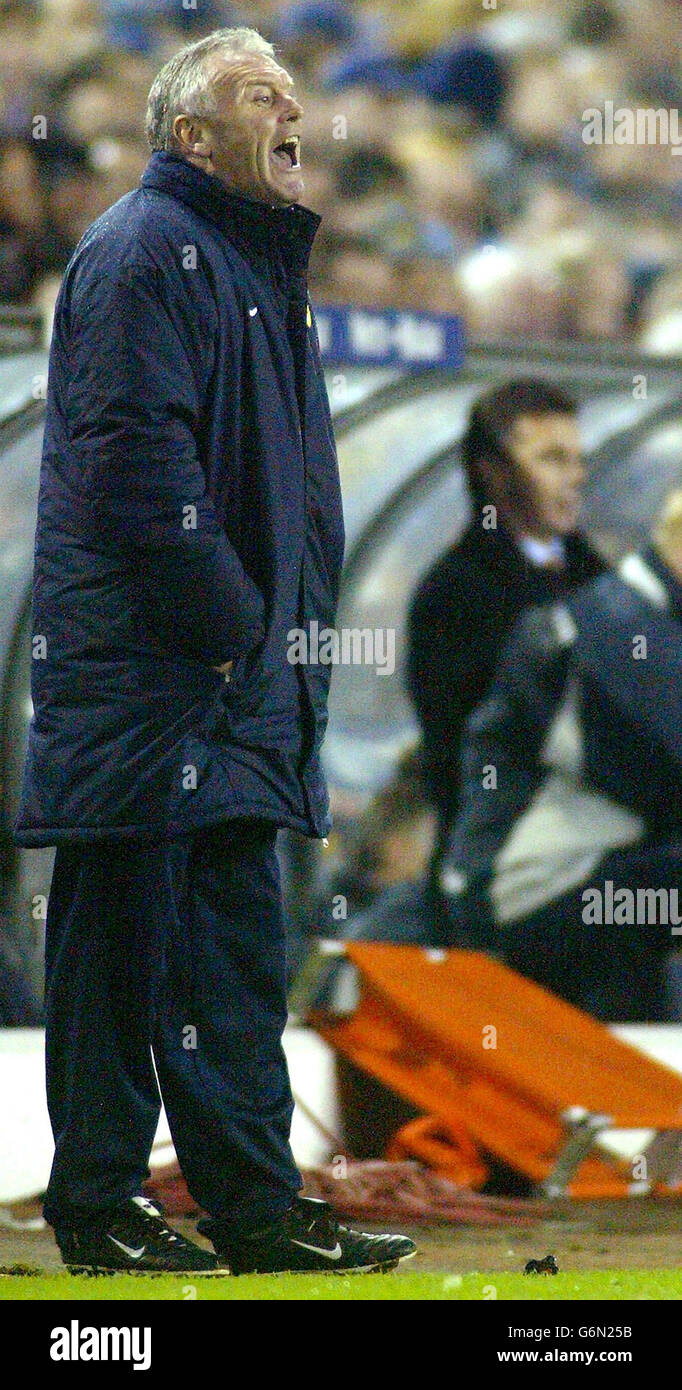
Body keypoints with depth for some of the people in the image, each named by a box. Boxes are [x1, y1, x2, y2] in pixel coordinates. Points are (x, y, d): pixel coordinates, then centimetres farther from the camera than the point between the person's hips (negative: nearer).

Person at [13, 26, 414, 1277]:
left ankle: (256, 1210, 11)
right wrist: (230, 621, -16)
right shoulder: (144, 251, -11)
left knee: (236, 947, 9)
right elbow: (140, 457, -19)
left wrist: (277, 634, 13)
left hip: (235, 672, 9)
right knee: (124, 935, -3)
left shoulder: (255, 260, 20)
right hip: (140, 669, -9)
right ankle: (95, 1210, 3)